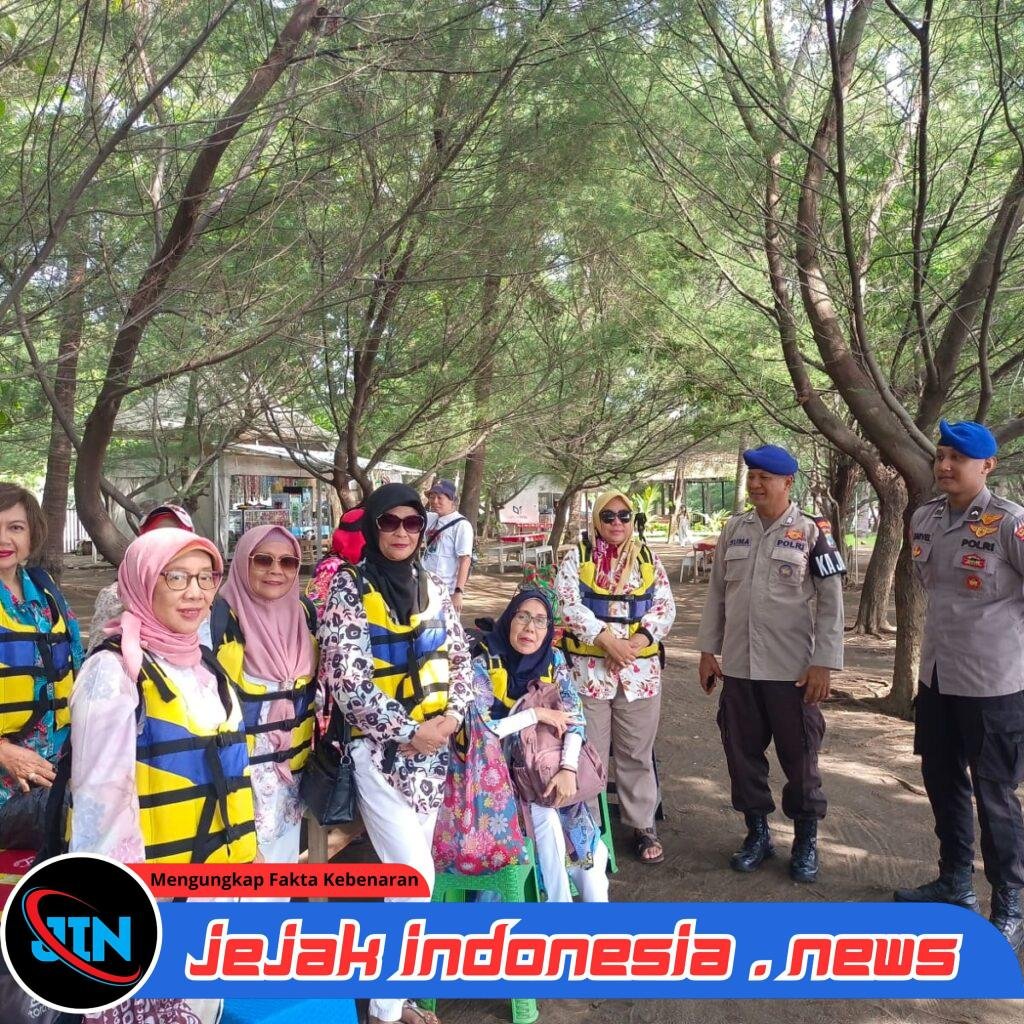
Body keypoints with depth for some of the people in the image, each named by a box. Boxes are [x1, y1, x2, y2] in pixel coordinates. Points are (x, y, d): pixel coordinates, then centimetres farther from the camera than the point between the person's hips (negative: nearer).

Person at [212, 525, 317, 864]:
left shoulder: (304, 612, 2)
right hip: (241, 764, -5)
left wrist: (314, 745, 12)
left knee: (284, 852, 17)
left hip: (293, 763, 5)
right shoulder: (221, 616, -15)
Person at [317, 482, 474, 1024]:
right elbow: (346, 679, -16)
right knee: (417, 878, -7)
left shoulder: (433, 588, 7)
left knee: (404, 874, 14)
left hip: (434, 748, 5)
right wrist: (407, 731, -16)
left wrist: (452, 716, -7)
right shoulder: (348, 587, -9)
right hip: (380, 750, -5)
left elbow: (460, 658, 10)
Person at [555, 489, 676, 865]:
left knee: (637, 753, 10)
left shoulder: (649, 560, 11)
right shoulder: (577, 557, 3)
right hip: (588, 667, -2)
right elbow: (569, 604, -9)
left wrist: (642, 637, -13)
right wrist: (607, 639, -18)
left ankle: (643, 826, 23)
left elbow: (666, 606, 5)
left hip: (641, 668, 2)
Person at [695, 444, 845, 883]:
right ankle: (757, 832, 30)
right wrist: (707, 650, 9)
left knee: (799, 758, 8)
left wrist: (824, 663, -11)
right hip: (737, 666, 4)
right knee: (743, 754, 12)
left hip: (792, 670, -4)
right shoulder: (734, 529, 7)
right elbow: (716, 592, 11)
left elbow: (831, 601, -6)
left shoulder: (812, 531, -5)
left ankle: (806, 839, 27)